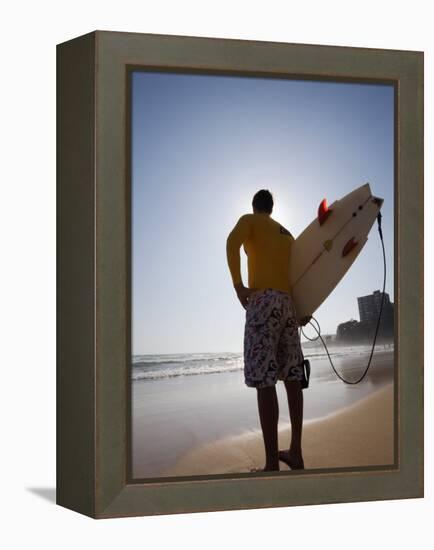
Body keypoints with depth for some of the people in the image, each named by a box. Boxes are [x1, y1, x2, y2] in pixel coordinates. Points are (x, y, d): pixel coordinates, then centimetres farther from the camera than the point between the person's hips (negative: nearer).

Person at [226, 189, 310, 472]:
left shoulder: (249, 220, 8)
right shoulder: (286, 233, 27)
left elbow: (233, 241, -13)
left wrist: (238, 285, -15)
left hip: (263, 300, -7)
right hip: (288, 304, 7)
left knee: (264, 382, -12)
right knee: (292, 378, 8)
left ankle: (272, 464, -16)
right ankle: (295, 452, 12)